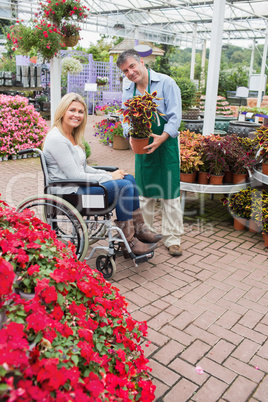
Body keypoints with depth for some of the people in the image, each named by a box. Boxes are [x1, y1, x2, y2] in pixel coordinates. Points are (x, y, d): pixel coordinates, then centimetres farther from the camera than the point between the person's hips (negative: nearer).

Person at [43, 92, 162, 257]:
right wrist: (109, 177, -13)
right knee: (124, 186, -19)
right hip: (70, 193, -10)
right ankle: (128, 244, -12)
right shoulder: (56, 139, -17)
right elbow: (75, 176, -20)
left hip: (78, 186, 10)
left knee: (129, 178, 2)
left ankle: (139, 230, 6)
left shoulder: (72, 135, 14)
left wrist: (108, 174, 3)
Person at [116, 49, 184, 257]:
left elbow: (175, 116, -12)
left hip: (166, 144, -4)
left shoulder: (165, 83, -7)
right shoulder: (128, 90, 8)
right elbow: (126, 119, 12)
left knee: (170, 193, -1)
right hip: (141, 146, 5)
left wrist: (161, 139, -25)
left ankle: (172, 238, 10)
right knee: (144, 193, 10)